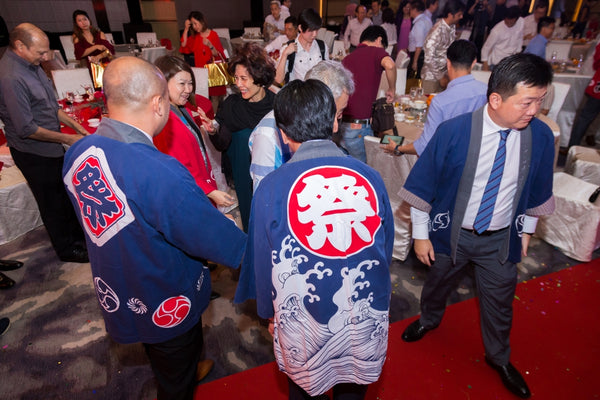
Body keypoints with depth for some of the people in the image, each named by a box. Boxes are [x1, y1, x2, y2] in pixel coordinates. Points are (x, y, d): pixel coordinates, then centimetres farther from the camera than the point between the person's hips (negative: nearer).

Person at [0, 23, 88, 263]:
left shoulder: (30, 64, 3)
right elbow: (26, 129, -26)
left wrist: (74, 124, 4)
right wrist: (68, 139, -18)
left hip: (50, 147, 9)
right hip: (34, 154, -9)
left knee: (65, 194, 22)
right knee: (52, 203, 7)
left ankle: (76, 234, 43)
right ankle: (67, 250, 25)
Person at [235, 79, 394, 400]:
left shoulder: (271, 187, -19)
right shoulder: (370, 177, -13)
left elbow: (264, 262, -7)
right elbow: (386, 246, 1)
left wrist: (269, 312, 12)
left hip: (302, 324, -1)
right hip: (365, 318, 2)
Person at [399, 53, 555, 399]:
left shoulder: (541, 136, -13)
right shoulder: (453, 132, -23)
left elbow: (538, 191, 4)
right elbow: (422, 185, -15)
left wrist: (526, 230, 11)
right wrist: (420, 234, -10)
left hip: (501, 239, 2)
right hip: (451, 233, -2)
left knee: (499, 301, 20)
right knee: (438, 283, 23)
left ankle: (499, 357, 49)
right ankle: (430, 319, 58)